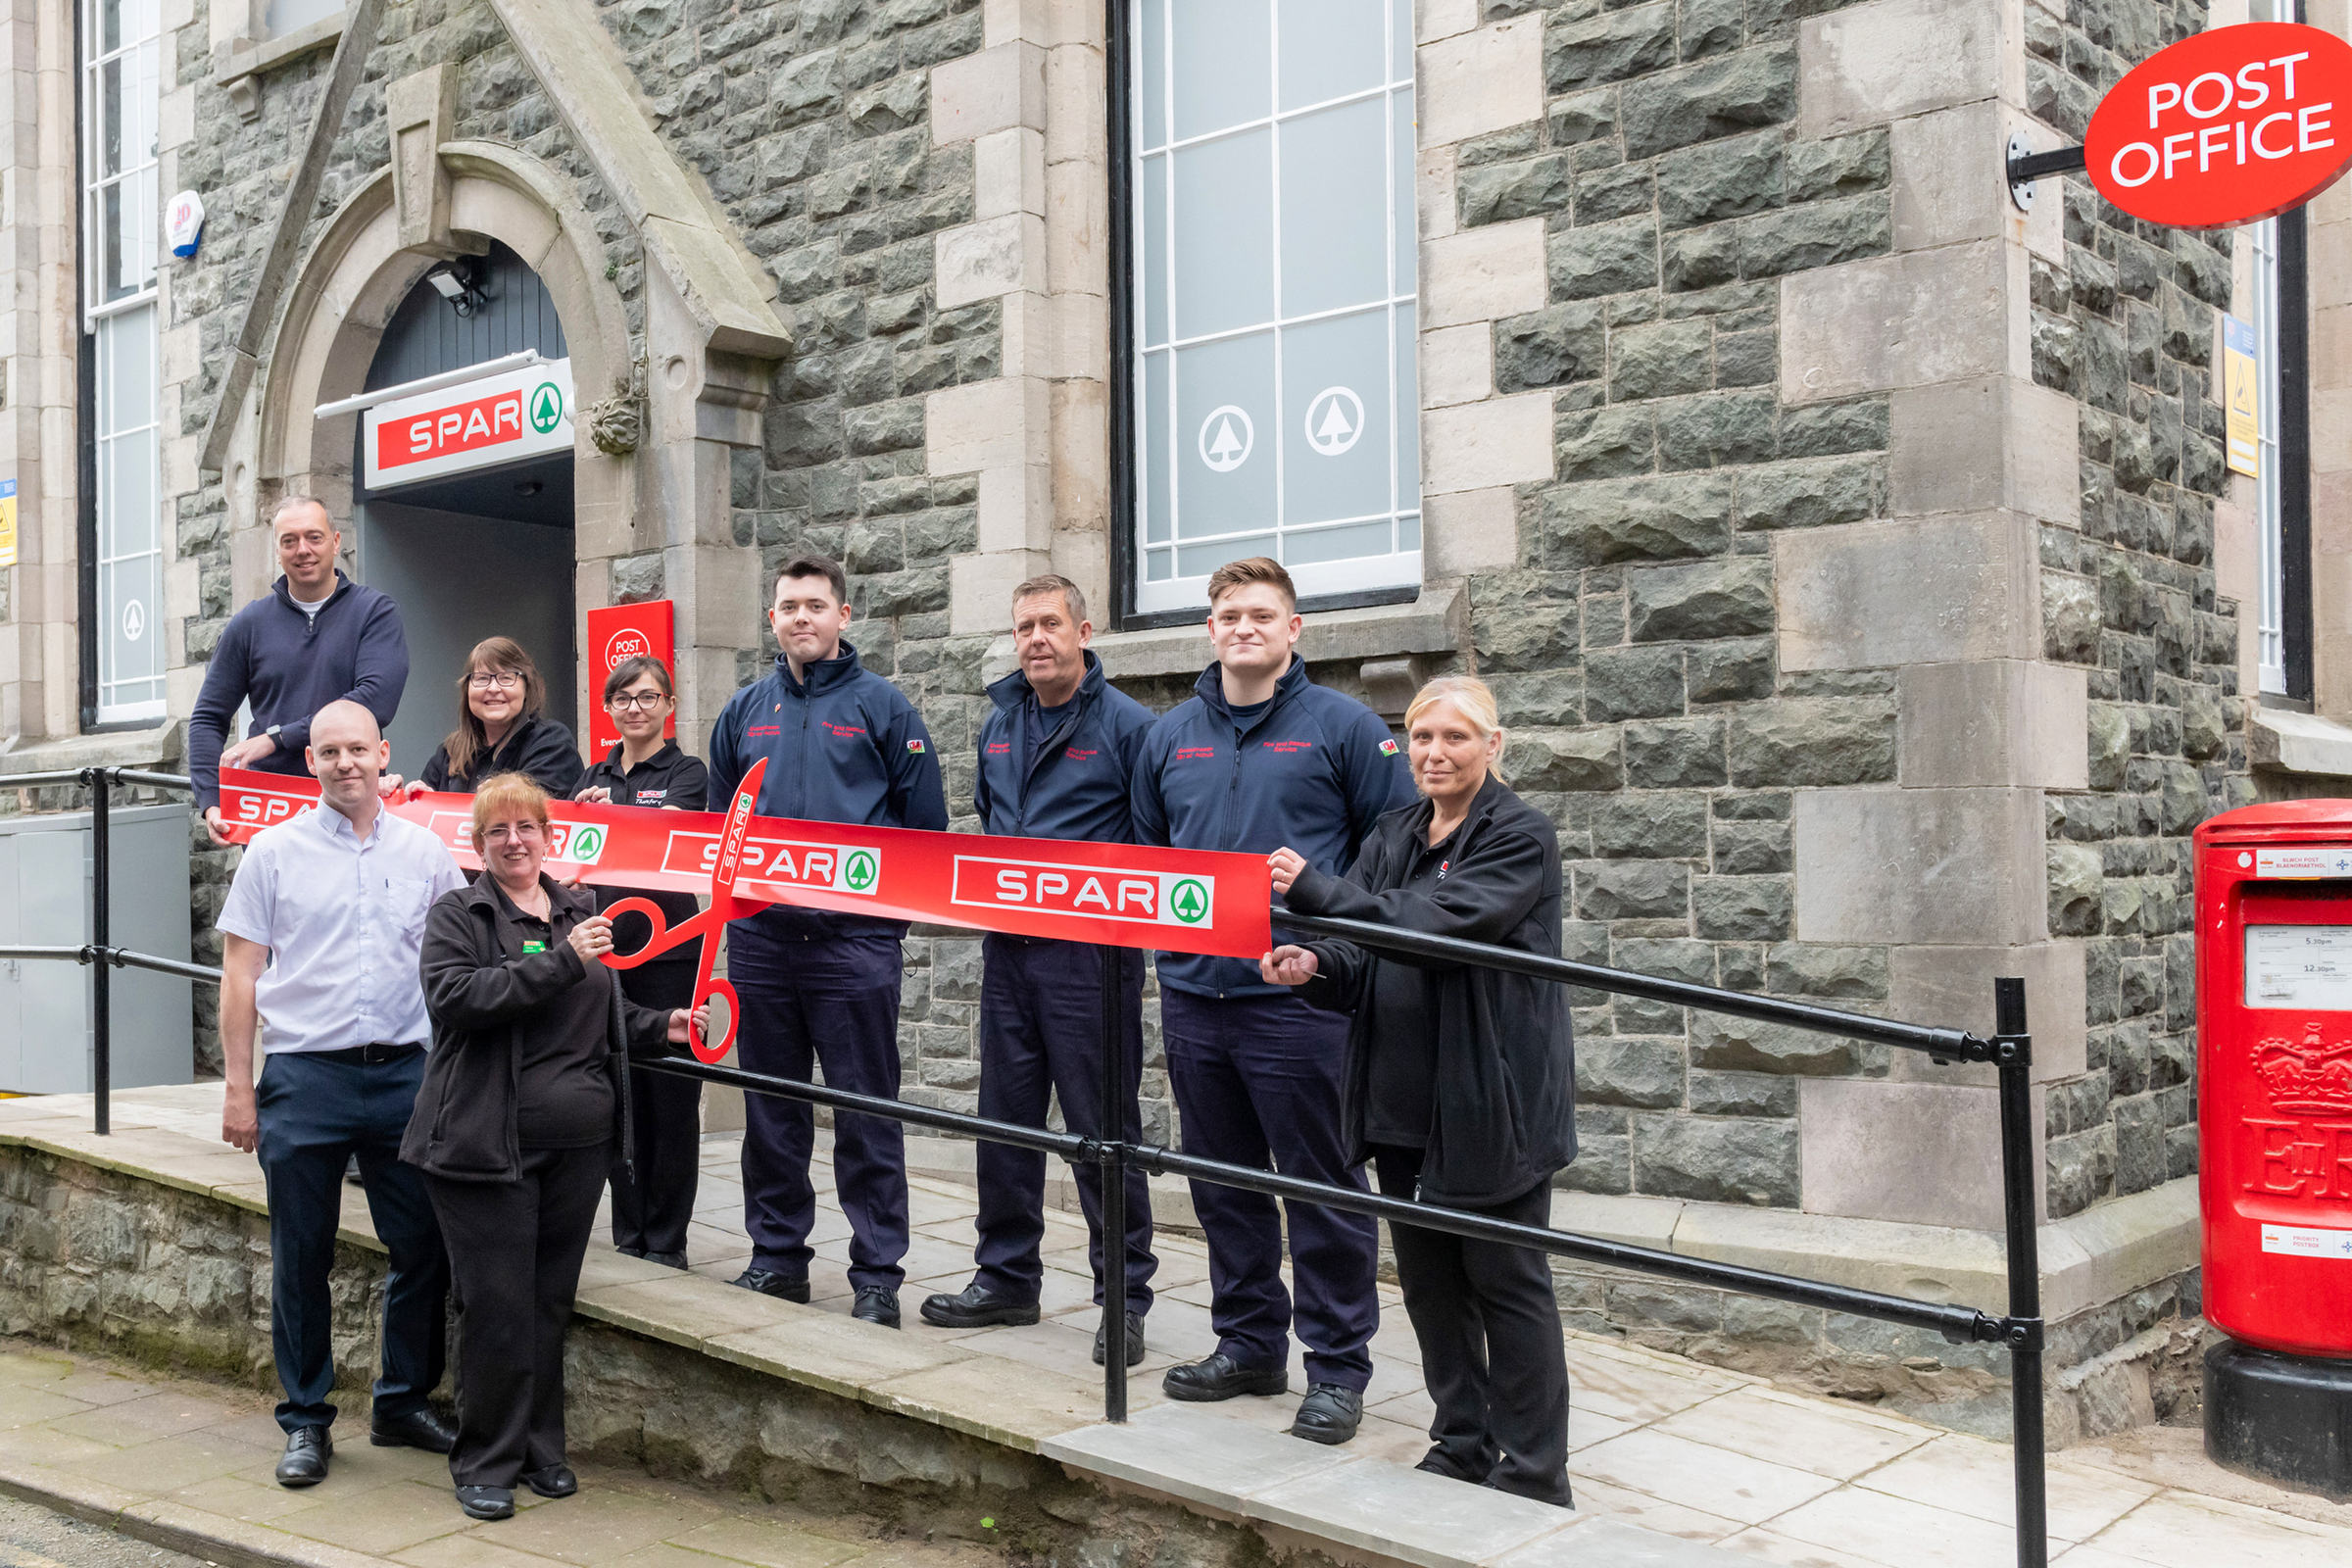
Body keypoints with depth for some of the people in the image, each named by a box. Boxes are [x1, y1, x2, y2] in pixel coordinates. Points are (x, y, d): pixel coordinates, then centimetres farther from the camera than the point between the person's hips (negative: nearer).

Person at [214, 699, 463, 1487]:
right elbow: (241, 973, 2)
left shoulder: (425, 852, 7)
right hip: (304, 1075, -2)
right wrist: (238, 1086, -2)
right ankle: (306, 1421, 19)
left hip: (404, 1072, 2)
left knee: (424, 1247, 5)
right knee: (302, 1258, 6)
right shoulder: (274, 851, 2)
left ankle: (404, 1403, 22)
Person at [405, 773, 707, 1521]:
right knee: (498, 1307, -2)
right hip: (489, 1145, -4)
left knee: (551, 1301, 11)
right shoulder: (457, 914, 0)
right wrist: (561, 959, -22)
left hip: (579, 1144, 5)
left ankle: (540, 1448, 24)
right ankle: (485, 1462, 13)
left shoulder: (580, 909, 15)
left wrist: (662, 1026, 8)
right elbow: (454, 995, -19)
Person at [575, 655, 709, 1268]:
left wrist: (606, 811, -37)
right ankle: (627, 1234, 18)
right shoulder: (595, 777, 16)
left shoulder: (686, 772, 1)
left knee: (669, 1093, -1)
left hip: (666, 953, -4)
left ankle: (666, 1241, 9)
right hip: (604, 947, 5)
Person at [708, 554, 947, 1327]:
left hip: (854, 938, -4)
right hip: (760, 938, 4)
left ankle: (877, 1275, 8)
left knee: (867, 1114, 0)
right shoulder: (745, 711, 13)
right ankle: (777, 1255, 25)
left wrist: (890, 911, -6)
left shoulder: (882, 706, 0)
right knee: (771, 1109, 12)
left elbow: (926, 826, 0)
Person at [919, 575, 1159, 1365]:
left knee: (1104, 1125, 0)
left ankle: (1124, 1298, 11)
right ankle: (1005, 1277, 26)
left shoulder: (1125, 723, -6)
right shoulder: (1000, 722, 13)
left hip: (1090, 952, -6)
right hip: (1007, 945, 6)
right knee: (1005, 1116, 12)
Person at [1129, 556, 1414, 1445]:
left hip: (1299, 997, -5)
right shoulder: (1170, 736, 14)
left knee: (1323, 1188, 1)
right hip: (1193, 993, 5)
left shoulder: (1343, 727, 0)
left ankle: (1338, 1366, 13)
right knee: (1224, 1183, 15)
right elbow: (1144, 851, 24)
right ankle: (1248, 1343, 29)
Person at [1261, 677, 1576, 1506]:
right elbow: (1367, 956, 6)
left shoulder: (1521, 837, -9)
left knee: (1506, 1282, 1)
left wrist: (1318, 890, -28)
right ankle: (1461, 1447, 31)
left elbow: (1438, 925, -24)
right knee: (1428, 1281, 15)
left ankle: (1533, 1475, 14)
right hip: (1405, 1097, 7)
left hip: (1492, 1101, -7)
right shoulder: (1394, 835, 12)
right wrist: (1316, 966, -16)